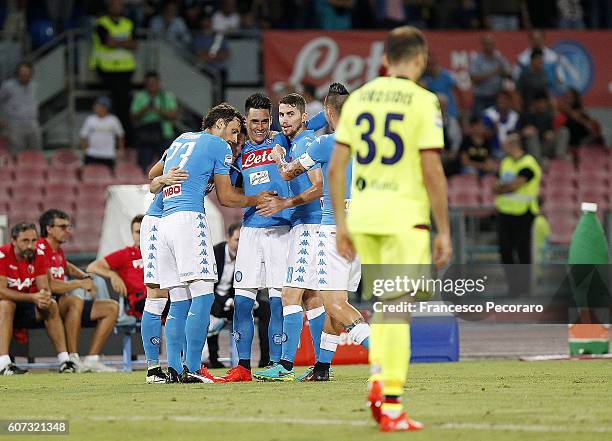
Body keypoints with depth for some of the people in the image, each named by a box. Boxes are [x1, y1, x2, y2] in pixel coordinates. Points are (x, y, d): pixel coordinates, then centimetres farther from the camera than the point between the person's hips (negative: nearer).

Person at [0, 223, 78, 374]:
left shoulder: (38, 255, -5)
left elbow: (44, 288, -6)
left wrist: (45, 296, -32)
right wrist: (32, 297, -35)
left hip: (26, 307, 5)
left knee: (51, 304, -18)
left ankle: (64, 360, -19)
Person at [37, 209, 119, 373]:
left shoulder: (58, 251, 19)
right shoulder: (41, 249, -11)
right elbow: (50, 285, -22)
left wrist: (85, 278, 21)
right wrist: (79, 284, -10)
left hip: (64, 307, 10)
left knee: (112, 307, 4)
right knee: (75, 300, -40)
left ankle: (92, 359, -5)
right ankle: (72, 358, -36)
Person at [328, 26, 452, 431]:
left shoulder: (358, 98, 8)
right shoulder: (423, 102, -7)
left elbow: (336, 167, 6)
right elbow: (432, 171, -12)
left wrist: (341, 224, 13)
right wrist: (444, 232, -5)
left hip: (362, 215, 5)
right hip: (404, 216, -5)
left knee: (381, 304, 21)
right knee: (397, 309, -2)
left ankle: (379, 376, 3)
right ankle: (392, 407, -3)